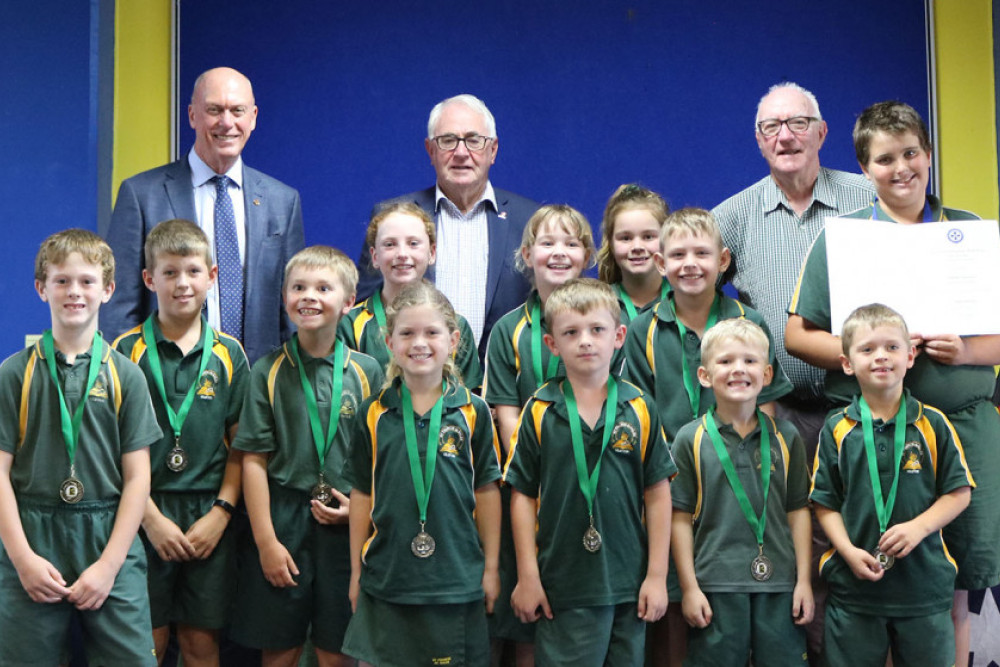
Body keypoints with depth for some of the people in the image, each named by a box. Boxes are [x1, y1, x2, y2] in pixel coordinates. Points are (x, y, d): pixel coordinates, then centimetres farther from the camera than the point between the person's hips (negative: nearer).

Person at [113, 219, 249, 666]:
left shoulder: (229, 354, 5)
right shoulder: (126, 352, -2)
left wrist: (221, 512, -5)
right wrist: (151, 517, -10)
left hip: (209, 517, 2)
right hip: (147, 516, -2)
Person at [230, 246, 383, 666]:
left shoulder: (367, 372, 3)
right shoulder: (269, 371, 0)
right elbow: (254, 460, -2)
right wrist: (266, 541, -6)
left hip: (347, 526, 1)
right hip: (283, 521, 0)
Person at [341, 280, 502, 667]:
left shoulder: (473, 411, -1)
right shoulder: (374, 414, 2)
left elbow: (486, 491, 3)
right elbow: (362, 494, 7)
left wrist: (491, 568, 4)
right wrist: (356, 572, 8)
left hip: (456, 579, -1)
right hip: (385, 576, 1)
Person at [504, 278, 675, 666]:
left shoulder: (639, 409, 0)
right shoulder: (540, 411, -2)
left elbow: (657, 495, 2)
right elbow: (523, 495, 0)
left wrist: (657, 576, 0)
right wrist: (528, 577, -2)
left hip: (628, 586, 1)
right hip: (562, 587, -1)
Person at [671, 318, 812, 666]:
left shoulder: (785, 437, 7)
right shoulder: (691, 439, 0)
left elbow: (798, 511, 8)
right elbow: (681, 518, -1)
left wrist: (804, 580, 4)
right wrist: (689, 588, -4)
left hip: (779, 584, 2)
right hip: (716, 584, -2)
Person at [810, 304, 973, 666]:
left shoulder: (933, 424, 0)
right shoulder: (836, 429, 0)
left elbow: (959, 491, 1)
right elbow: (825, 502, 1)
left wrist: (919, 527, -14)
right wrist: (849, 551, -13)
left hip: (925, 585, 0)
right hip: (853, 586, 0)